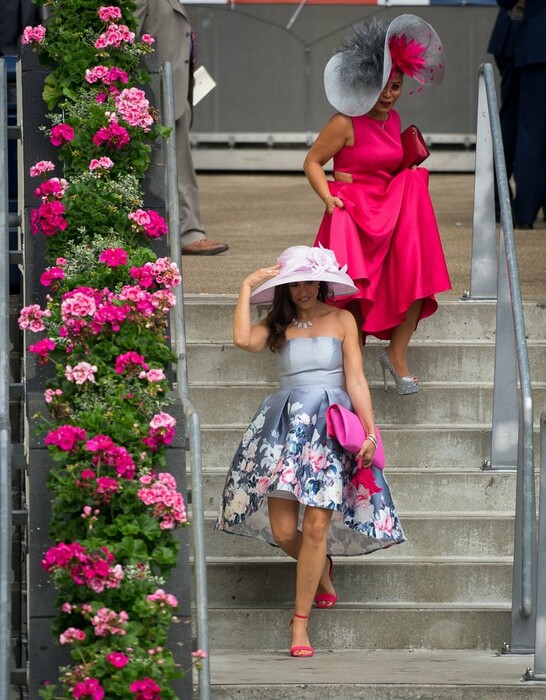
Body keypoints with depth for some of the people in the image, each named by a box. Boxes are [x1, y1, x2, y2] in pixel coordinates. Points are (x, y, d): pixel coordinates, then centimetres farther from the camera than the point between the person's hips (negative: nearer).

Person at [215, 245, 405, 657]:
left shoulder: (341, 321, 7)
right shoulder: (278, 326, 9)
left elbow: (356, 380, 3)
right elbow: (243, 340, -12)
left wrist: (370, 433, -5)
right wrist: (247, 287, -3)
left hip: (332, 425, -2)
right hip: (286, 423, 2)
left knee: (317, 525, -11)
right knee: (282, 530, -6)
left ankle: (301, 622, -3)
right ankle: (322, 571, 29)